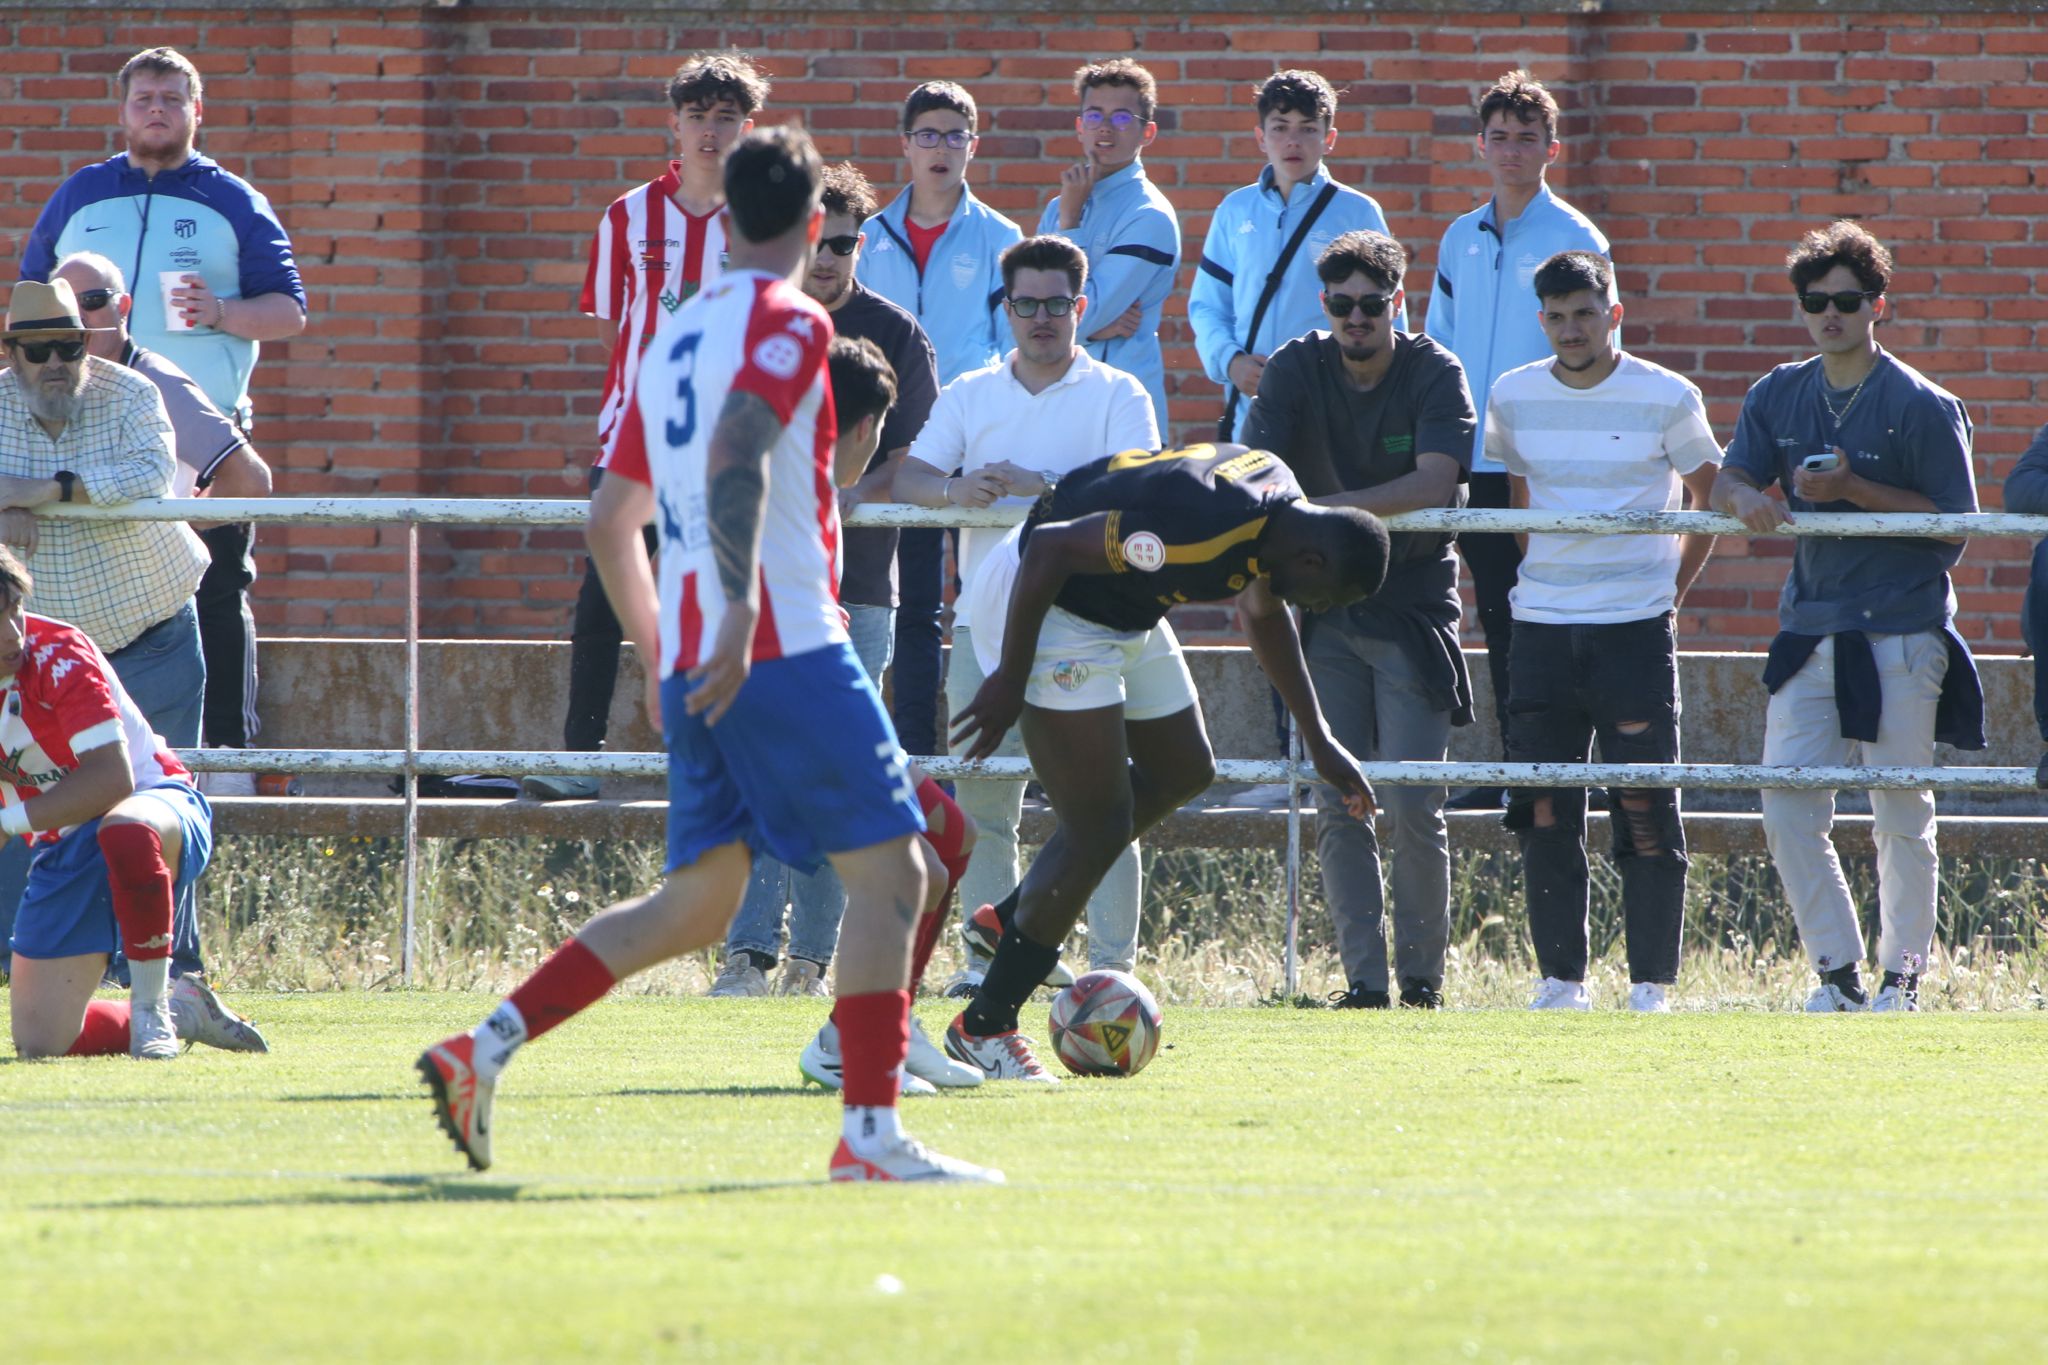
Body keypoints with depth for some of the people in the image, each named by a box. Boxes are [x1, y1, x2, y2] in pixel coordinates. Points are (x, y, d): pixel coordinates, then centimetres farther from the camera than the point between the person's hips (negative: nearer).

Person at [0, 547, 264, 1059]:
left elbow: (112, 780, -29)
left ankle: (151, 1012, -26)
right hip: (63, 852, 6)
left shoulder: (57, 654, -21)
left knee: (126, 830, -46)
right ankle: (184, 1011, 22)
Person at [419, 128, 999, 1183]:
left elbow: (611, 519, 24)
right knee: (888, 869, -3)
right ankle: (871, 1132, -9)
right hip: (785, 649, -8)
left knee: (696, 902, 14)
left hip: (690, 663, 8)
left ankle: (482, 1048, 5)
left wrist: (658, 651, 33)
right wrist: (741, 608, -28)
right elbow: (736, 454, -22)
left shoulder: (675, 338, 20)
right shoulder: (787, 325, -5)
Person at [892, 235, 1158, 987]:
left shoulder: (1117, 396, 5)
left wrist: (1041, 487, -23)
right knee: (981, 801, 3)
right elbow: (908, 477, 3)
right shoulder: (969, 395, 15)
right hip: (985, 622, 3)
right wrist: (954, 489, -19)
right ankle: (990, 955, 9)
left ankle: (1112, 963, -4)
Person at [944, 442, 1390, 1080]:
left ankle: (1015, 917, 27)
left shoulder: (1281, 502, -2)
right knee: (1100, 829, -9)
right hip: (1045, 600, -10)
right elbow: (1049, 549, -30)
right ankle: (984, 1026, 0)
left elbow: (1263, 614, 18)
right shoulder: (1205, 530, -33)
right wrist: (1009, 683, -22)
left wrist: (1319, 741, 20)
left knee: (1183, 770, 21)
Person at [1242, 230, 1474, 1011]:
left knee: (1413, 809, -8)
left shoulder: (1435, 375, -7)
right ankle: (1364, 979, 2)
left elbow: (1432, 484, -20)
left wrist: (1325, 508, -28)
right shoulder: (1296, 370, 2)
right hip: (1326, 615, 3)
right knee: (1338, 808, -1)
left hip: (1413, 610, -3)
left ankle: (1422, 977, 4)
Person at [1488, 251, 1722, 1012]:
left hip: (1636, 627, -3)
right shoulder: (1513, 398, 6)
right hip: (1542, 627, 3)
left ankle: (1652, 980, -1)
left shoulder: (1666, 399, -3)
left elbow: (1710, 497, 8)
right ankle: (1561, 976, 7)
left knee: (1646, 809, -6)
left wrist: (1672, 590, 3)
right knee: (1543, 811, 0)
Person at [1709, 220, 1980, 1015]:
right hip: (1809, 632, 4)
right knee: (1787, 812, -3)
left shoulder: (1922, 406, -5)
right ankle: (1838, 973, 7)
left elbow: (1955, 523, -6)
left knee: (1901, 820, 0)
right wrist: (1747, 497, -20)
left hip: (1901, 634, -4)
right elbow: (1729, 481, 5)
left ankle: (1903, 974, 13)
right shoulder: (1779, 397, 10)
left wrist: (1855, 491, -16)